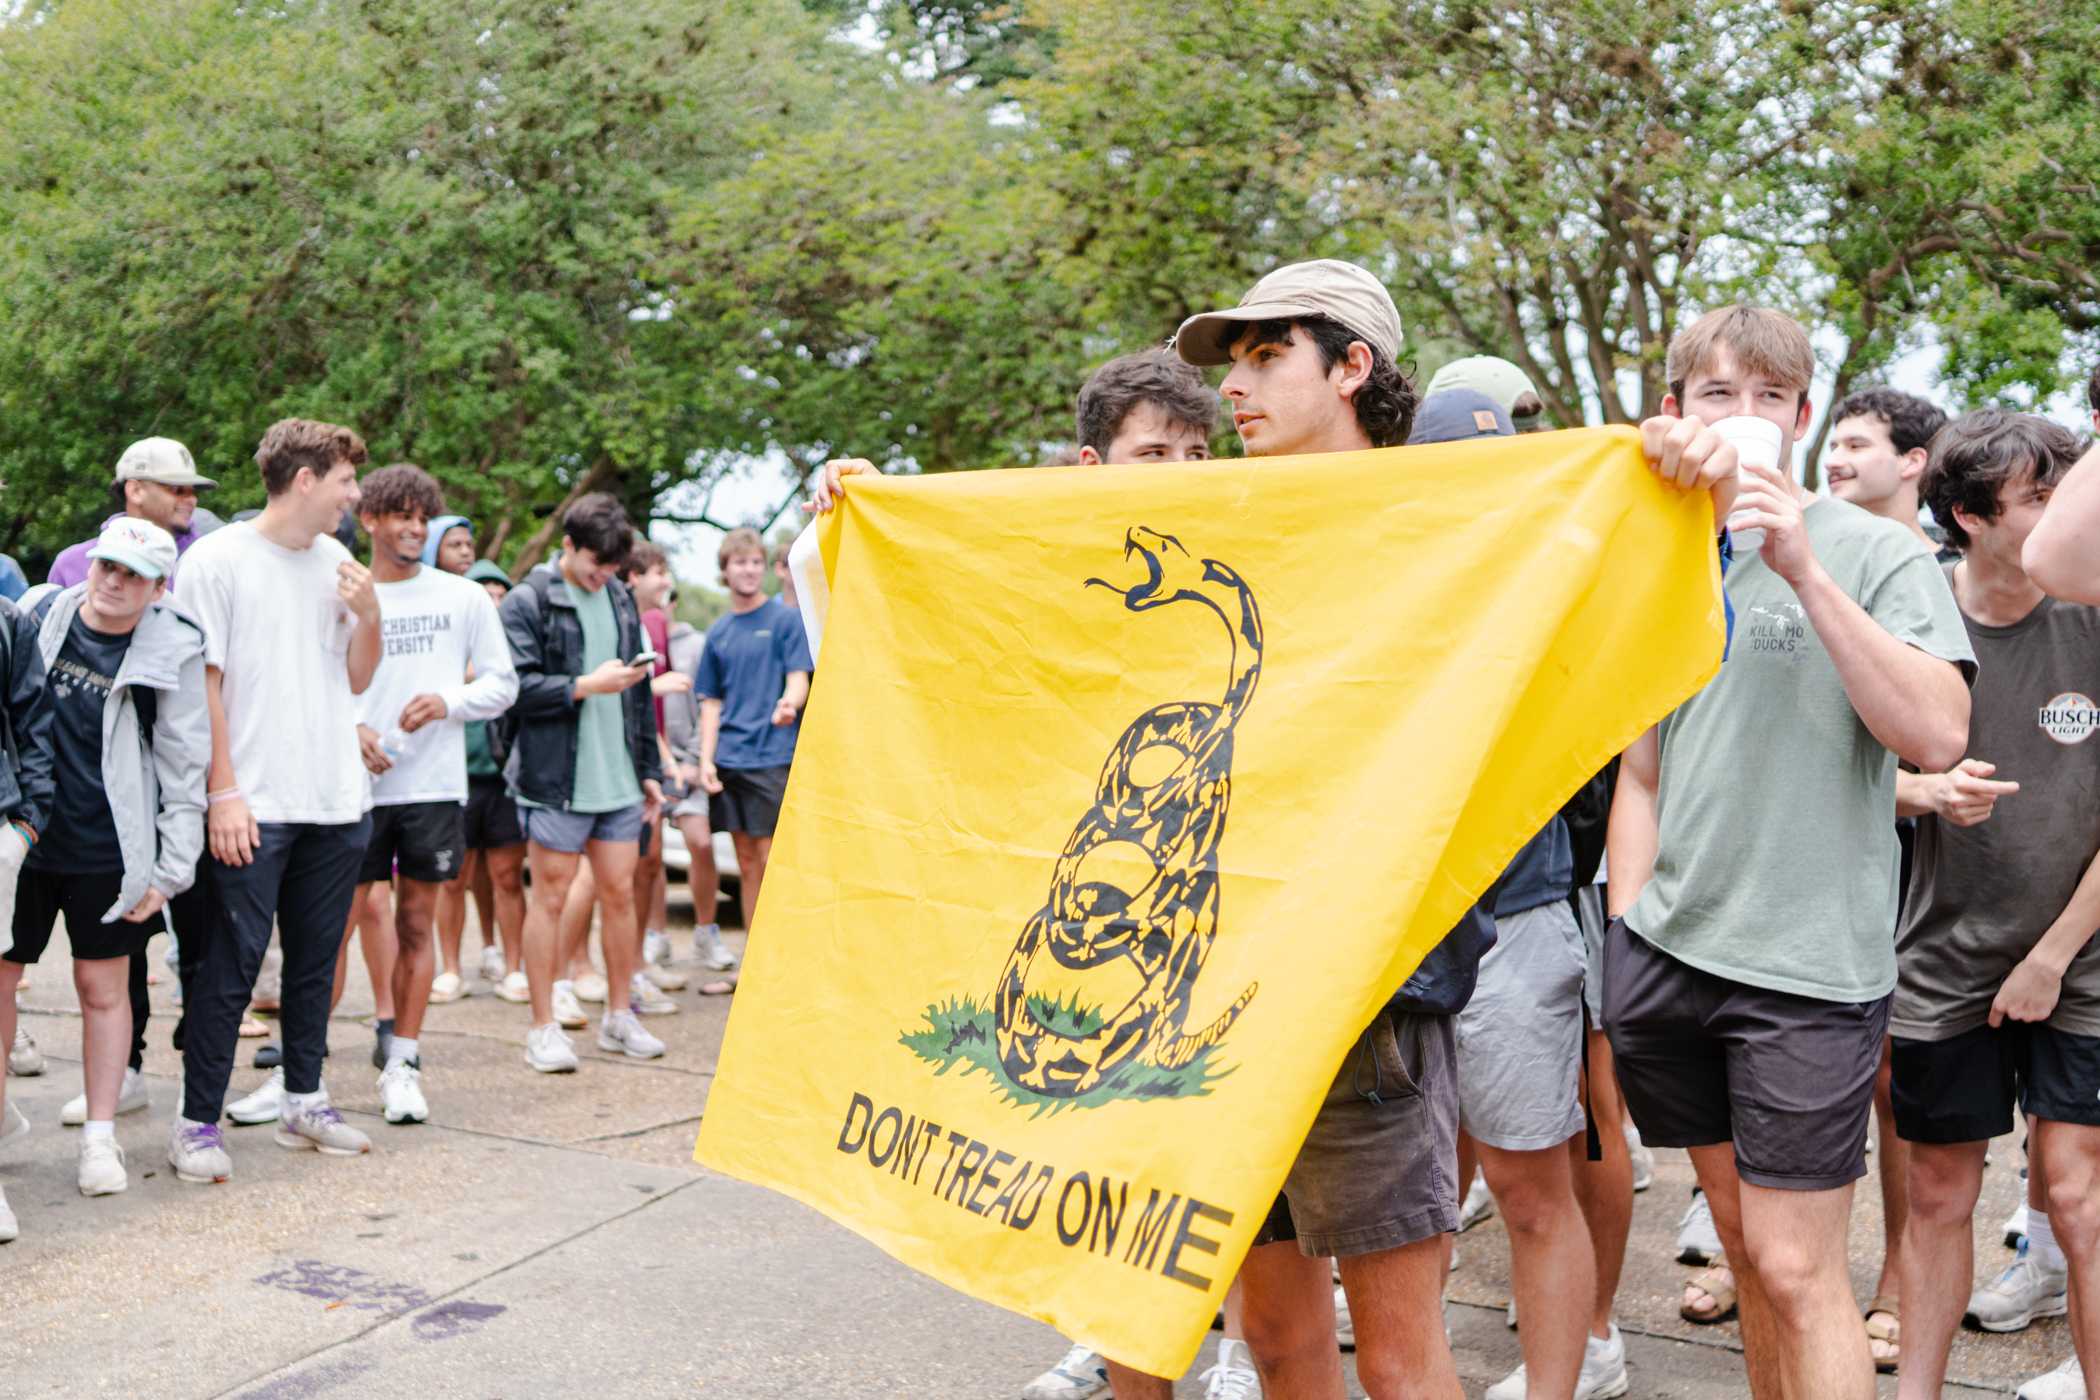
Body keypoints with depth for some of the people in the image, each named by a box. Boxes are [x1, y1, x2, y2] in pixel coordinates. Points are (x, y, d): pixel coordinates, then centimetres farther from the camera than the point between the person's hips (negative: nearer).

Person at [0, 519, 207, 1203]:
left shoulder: (174, 652, -5)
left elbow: (185, 769, -4)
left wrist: (173, 868, -6)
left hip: (107, 850, -3)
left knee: (103, 987, 5)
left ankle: (100, 1135, 17)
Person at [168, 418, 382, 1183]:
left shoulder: (337, 562, 11)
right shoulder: (217, 559, -6)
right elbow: (202, 683, -8)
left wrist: (368, 616, -3)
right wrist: (223, 793, -12)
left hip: (337, 802, 6)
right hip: (255, 806, -6)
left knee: (315, 960, 13)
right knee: (231, 966, -3)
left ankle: (304, 1103, 24)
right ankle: (197, 1121, 6)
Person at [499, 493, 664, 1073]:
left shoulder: (621, 599, 14)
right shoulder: (529, 601, -5)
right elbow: (515, 687, -15)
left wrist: (649, 770, 18)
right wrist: (586, 686, -18)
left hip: (619, 780, 6)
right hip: (555, 780, -5)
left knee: (621, 894, 8)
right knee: (549, 897, 1)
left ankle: (618, 1017, 20)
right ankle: (543, 1029, 9)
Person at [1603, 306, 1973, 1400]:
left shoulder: (1874, 553, -4)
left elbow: (1938, 736, -18)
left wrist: (1806, 575, -21)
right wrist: (1624, 932, 9)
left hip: (1810, 964, -5)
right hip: (1666, 954, 5)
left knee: (1795, 1268, -4)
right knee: (1743, 1240, 14)